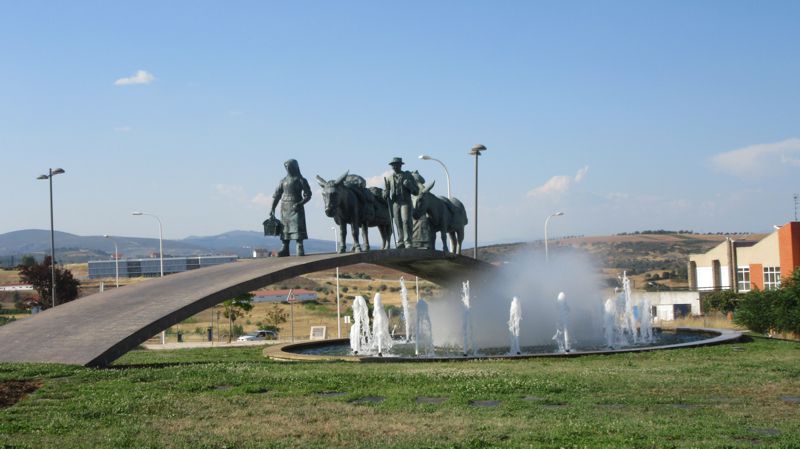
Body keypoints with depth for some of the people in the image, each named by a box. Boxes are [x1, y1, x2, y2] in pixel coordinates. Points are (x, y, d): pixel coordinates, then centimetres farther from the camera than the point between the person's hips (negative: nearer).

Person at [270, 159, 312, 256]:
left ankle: (300, 249, -11)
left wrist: (300, 204, -18)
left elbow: (307, 196, -3)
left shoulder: (301, 180, 1)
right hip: (285, 208, 4)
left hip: (296, 208, -4)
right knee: (285, 229, 3)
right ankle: (285, 250, 6)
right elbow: (276, 195, 13)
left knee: (298, 227, -11)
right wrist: (272, 209, 5)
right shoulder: (283, 181, 12)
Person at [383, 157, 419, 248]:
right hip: (395, 203, 3)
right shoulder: (389, 178, 11)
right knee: (398, 224, 3)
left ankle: (408, 242, -16)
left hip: (406, 202, -3)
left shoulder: (408, 176, 4)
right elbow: (386, 190, 20)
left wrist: (409, 186, -15)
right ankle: (400, 243, 9)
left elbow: (416, 191, 4)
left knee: (406, 221, -17)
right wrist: (385, 194, -4)